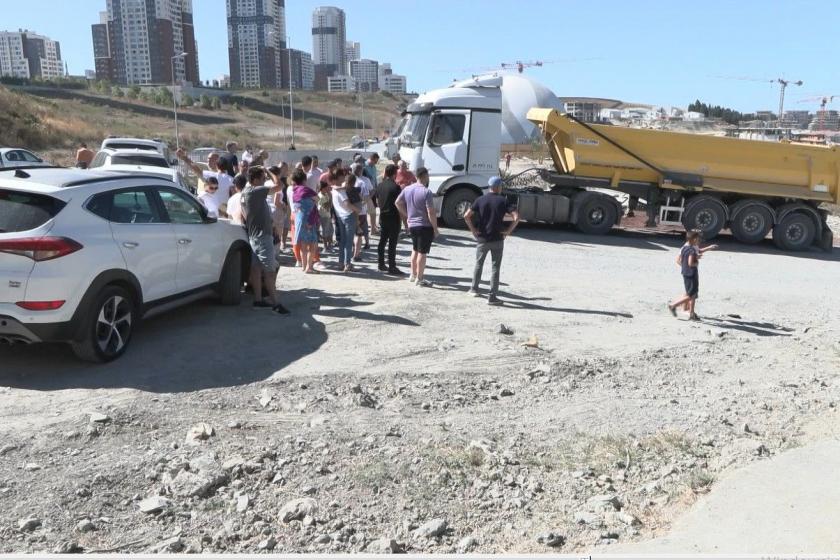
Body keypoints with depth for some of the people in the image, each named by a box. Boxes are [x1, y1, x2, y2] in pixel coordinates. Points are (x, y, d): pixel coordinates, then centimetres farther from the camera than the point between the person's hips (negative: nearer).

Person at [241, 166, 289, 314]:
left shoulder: (246, 192, 12)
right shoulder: (255, 191, -17)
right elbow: (279, 186, -22)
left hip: (254, 234, 10)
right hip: (262, 235, -10)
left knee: (256, 268, 11)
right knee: (270, 270, -10)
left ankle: (258, 300, 15)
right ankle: (275, 303, -10)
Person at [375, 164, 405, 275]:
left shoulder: (380, 186, 6)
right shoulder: (395, 187, -14)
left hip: (383, 217, 7)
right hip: (393, 218, -7)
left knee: (382, 241, 13)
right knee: (392, 243, -4)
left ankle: (381, 265, 20)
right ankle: (392, 268, -2)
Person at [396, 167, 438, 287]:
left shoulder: (407, 189, 2)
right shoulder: (426, 192, -18)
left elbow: (398, 202, 13)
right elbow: (431, 212, -20)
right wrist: (435, 229, -12)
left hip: (412, 225, 7)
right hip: (425, 226, -7)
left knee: (415, 250, 22)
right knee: (422, 252, 0)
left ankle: (413, 275, 29)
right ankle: (420, 279, 6)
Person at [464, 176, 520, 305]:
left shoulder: (480, 200, 0)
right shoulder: (503, 201, -5)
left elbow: (466, 215, -8)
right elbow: (516, 217, -16)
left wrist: (473, 230, -1)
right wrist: (508, 231, -7)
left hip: (482, 239, 2)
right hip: (497, 240, -2)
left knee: (478, 264, 21)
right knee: (495, 268, 4)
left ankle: (474, 289, 32)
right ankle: (492, 297, 3)